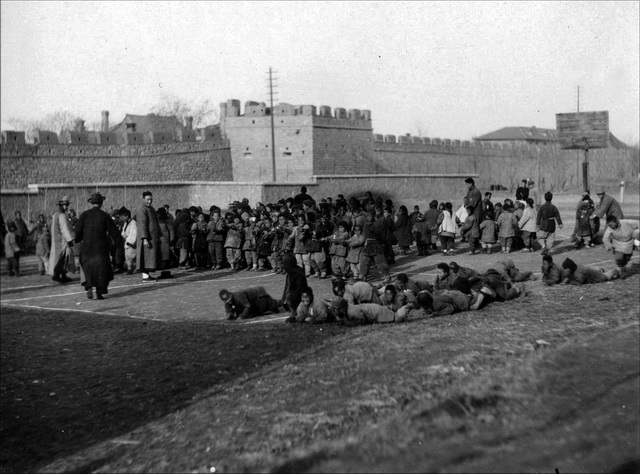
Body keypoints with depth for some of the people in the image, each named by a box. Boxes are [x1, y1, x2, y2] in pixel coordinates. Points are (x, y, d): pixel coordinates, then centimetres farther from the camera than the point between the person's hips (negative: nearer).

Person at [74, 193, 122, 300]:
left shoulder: (84, 215, 0)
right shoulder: (105, 216, -2)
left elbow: (78, 230, -3)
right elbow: (113, 230, 1)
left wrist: (76, 241, 12)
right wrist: (119, 242, 13)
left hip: (87, 247, 1)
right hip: (101, 247, -1)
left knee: (87, 268, 14)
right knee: (101, 269, 6)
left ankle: (89, 287, -5)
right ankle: (99, 292, 4)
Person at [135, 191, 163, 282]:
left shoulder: (151, 209, 17)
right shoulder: (141, 210, -12)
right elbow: (142, 225, -19)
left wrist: (159, 237, 19)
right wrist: (145, 239, -25)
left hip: (154, 238, 9)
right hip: (147, 238, -9)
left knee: (151, 257, 9)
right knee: (146, 257, -9)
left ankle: (147, 275, 14)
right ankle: (145, 276, -7)